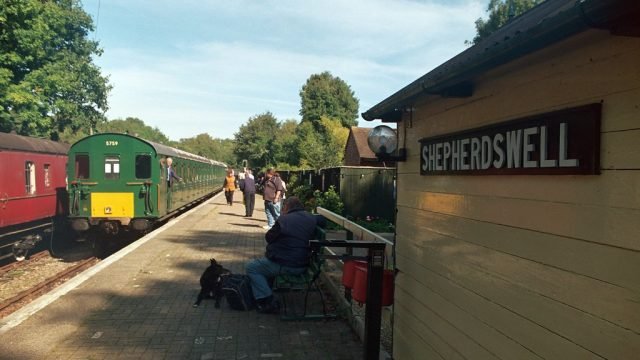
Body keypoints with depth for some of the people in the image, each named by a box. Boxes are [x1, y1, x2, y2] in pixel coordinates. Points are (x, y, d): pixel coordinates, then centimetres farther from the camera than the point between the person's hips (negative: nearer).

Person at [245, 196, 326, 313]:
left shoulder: (284, 220, -13)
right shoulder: (311, 218, 2)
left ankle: (268, 302, -2)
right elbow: (323, 221, 23)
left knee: (251, 267, 6)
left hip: (285, 265, -7)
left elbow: (269, 238, -3)